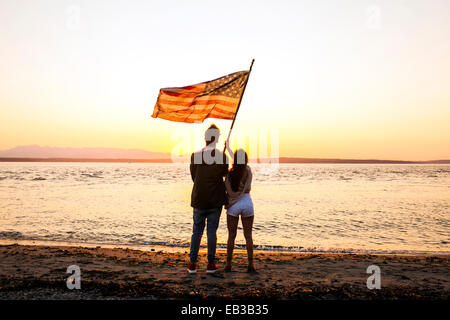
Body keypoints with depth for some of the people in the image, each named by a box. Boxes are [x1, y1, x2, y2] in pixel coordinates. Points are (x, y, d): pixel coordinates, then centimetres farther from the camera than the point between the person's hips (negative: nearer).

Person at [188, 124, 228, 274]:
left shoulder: (195, 155, -5)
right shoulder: (222, 156, -9)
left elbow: (193, 176, 4)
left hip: (199, 199, 1)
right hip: (215, 200, -1)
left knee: (197, 231, 12)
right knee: (212, 231, 7)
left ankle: (192, 264, 14)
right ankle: (210, 264, 14)